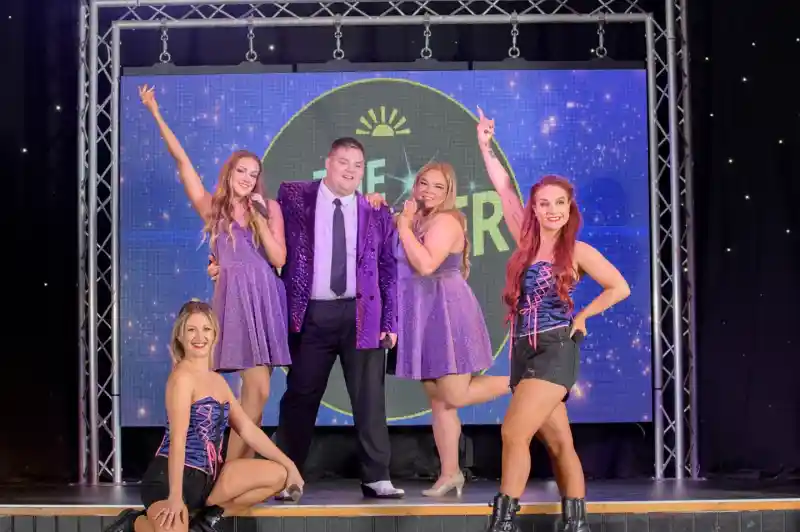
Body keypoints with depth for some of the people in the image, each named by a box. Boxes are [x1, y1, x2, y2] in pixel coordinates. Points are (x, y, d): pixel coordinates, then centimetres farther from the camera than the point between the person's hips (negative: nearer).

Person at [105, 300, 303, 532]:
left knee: (278, 474, 3)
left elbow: (247, 429, 17)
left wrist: (289, 464, 12)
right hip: (170, 477, -8)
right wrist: (175, 496, -28)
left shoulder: (218, 380, 14)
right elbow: (178, 438, -21)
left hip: (206, 477, 8)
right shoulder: (182, 376, -12)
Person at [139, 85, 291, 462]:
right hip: (234, 298, -3)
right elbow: (181, 159, 2)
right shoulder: (211, 207, 7)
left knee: (254, 391, 2)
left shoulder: (269, 208, 9)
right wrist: (156, 115, -1)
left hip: (265, 298, 3)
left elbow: (279, 259, 1)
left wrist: (259, 218, -7)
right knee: (258, 390, -11)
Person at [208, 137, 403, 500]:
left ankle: (376, 478, 9)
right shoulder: (293, 197, 3)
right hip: (311, 315, -1)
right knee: (300, 396, 5)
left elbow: (389, 270, 7)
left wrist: (389, 321, 2)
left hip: (362, 315, 1)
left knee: (369, 397, 2)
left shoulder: (376, 213, 7)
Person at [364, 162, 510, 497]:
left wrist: (404, 224, -18)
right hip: (423, 318, 8)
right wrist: (377, 210, 2)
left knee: (455, 396, -7)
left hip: (446, 314, -8)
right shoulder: (416, 219, 12)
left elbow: (425, 265, -26)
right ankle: (450, 473, 14)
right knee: (437, 400, 8)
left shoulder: (446, 220, -13)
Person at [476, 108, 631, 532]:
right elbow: (504, 189, 11)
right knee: (558, 441, 7)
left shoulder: (578, 251, -2)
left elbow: (620, 288, 0)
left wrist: (580, 318, 1)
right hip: (524, 350, 5)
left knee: (514, 433, -17)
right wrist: (485, 146, 13)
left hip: (556, 350, -5)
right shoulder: (527, 242, 9)